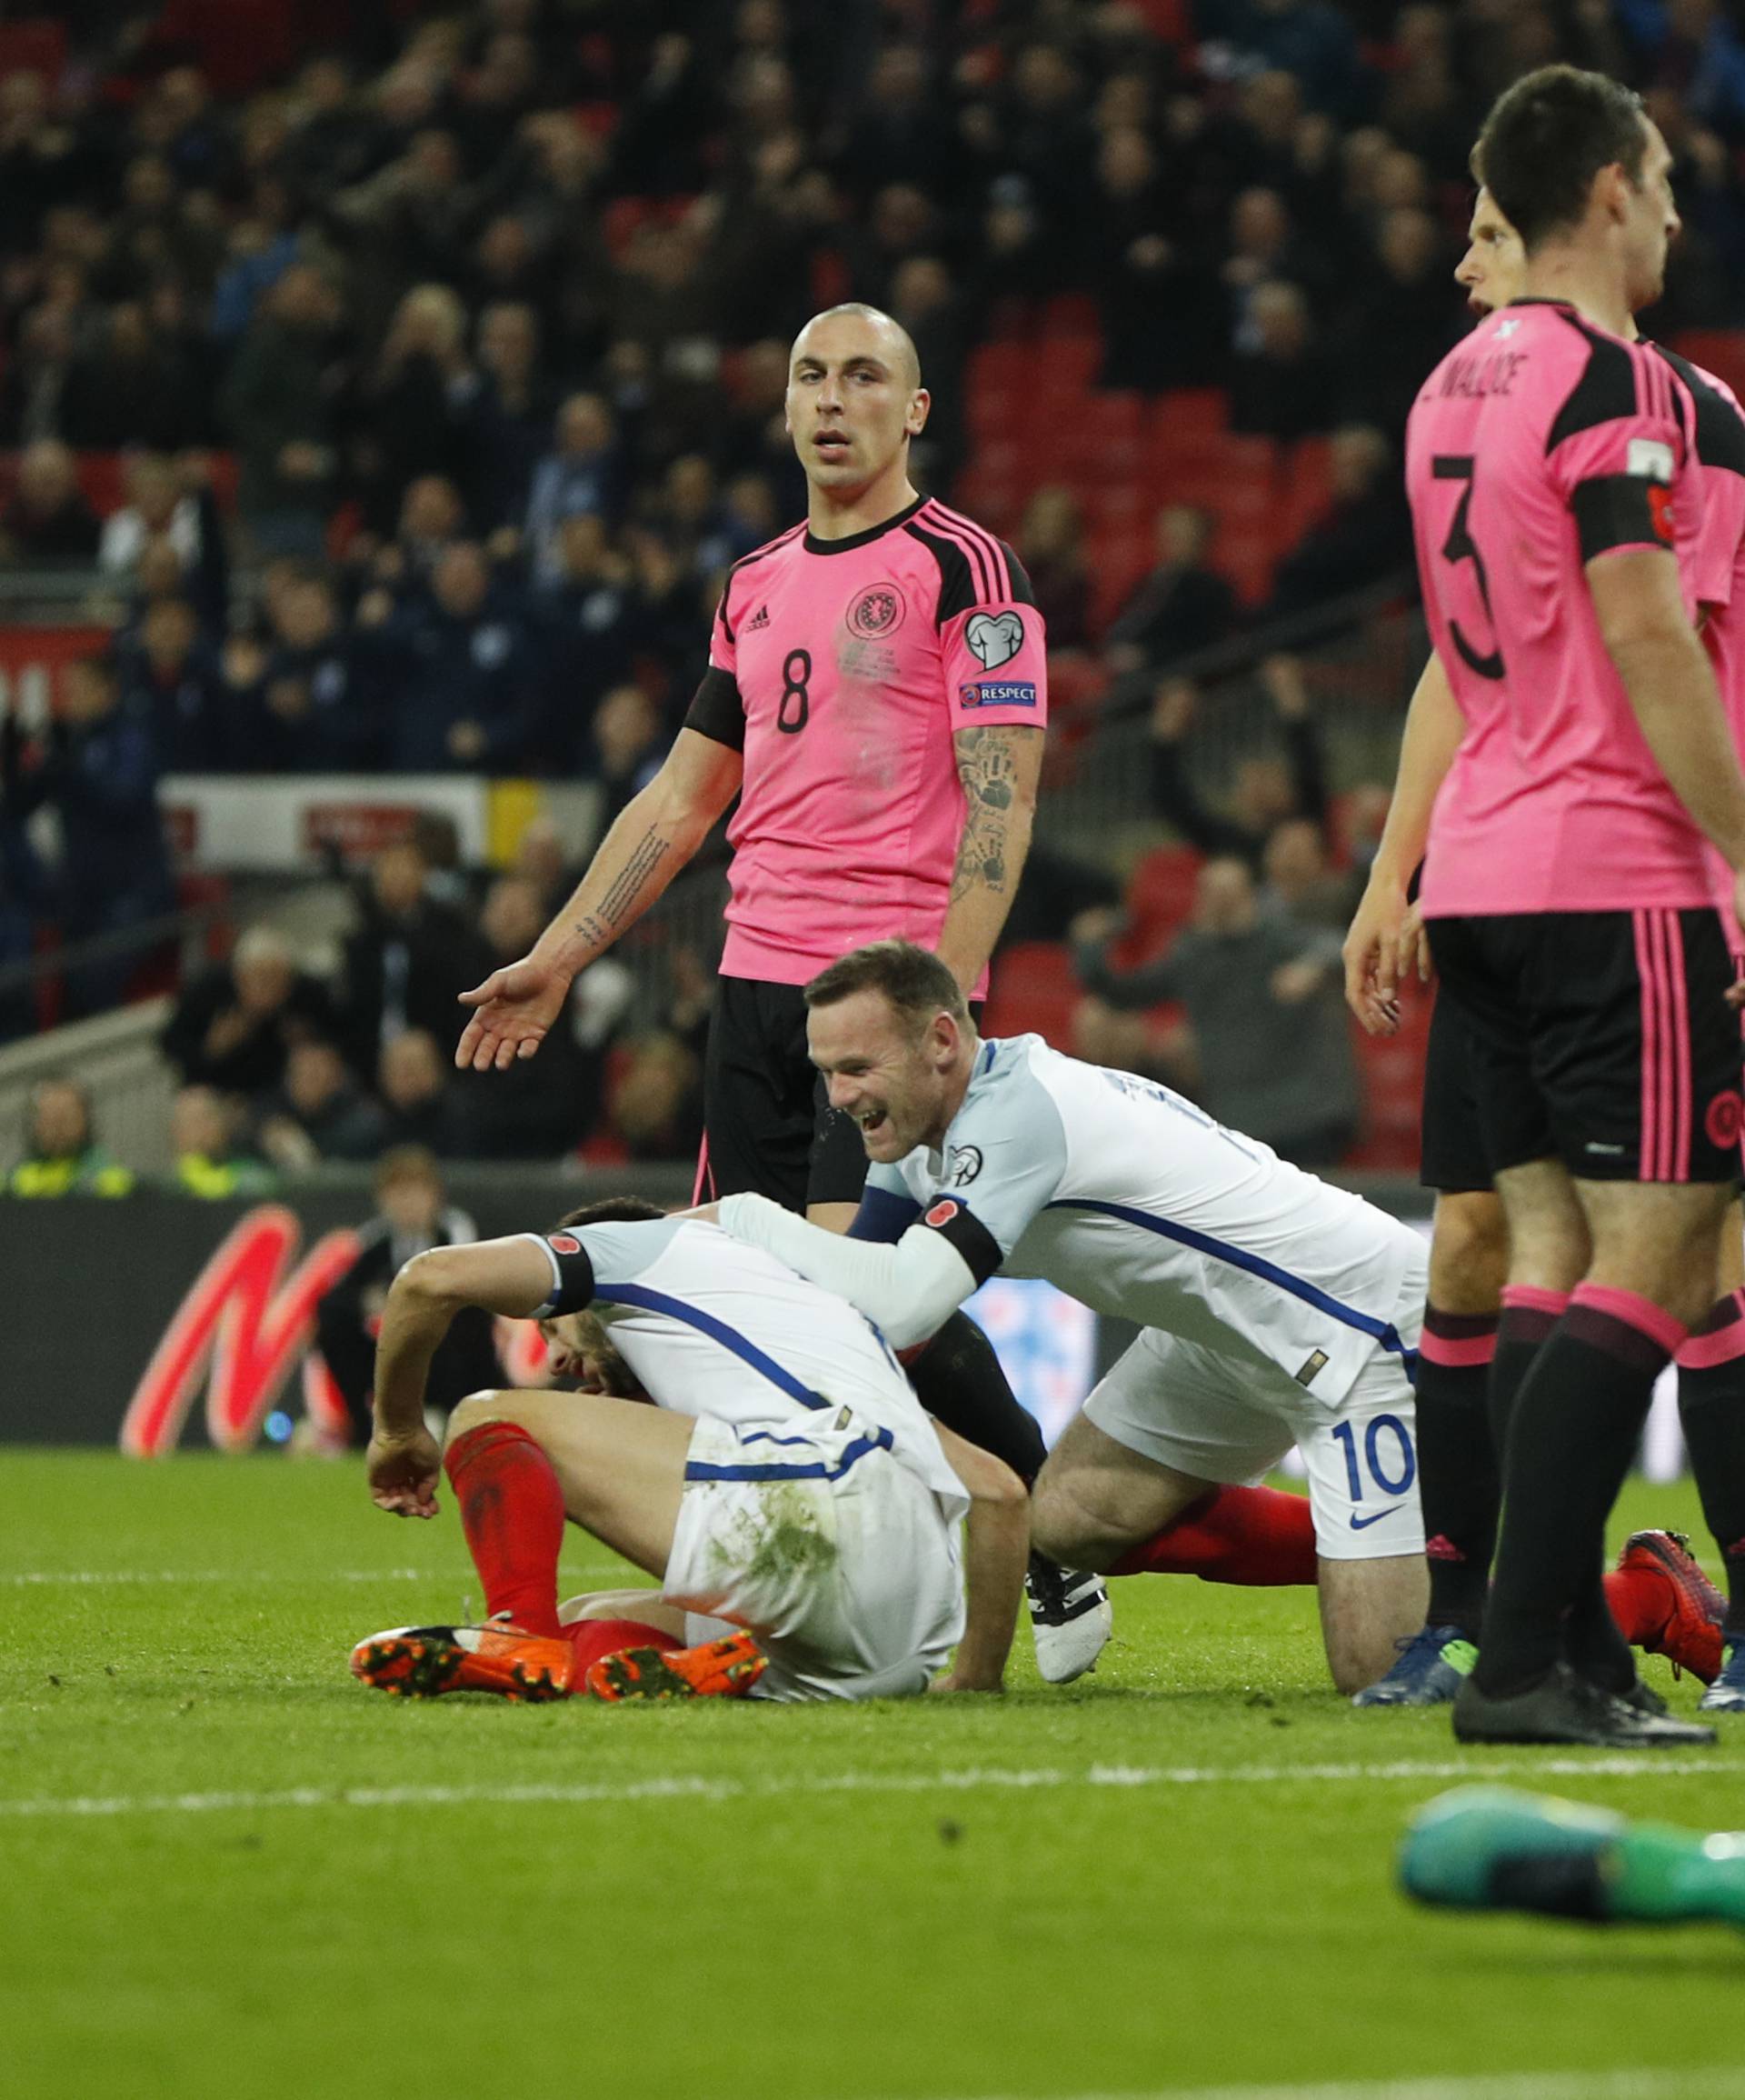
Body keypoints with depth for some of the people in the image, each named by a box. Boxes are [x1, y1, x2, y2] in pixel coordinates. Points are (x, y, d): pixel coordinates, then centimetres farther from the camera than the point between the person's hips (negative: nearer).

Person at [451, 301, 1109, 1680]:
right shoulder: (758, 587, 18)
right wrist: (556, 962, 19)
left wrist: (945, 987, -20)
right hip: (760, 978, 7)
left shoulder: (963, 568, -3)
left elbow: (1000, 800, -10)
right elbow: (684, 798, 24)